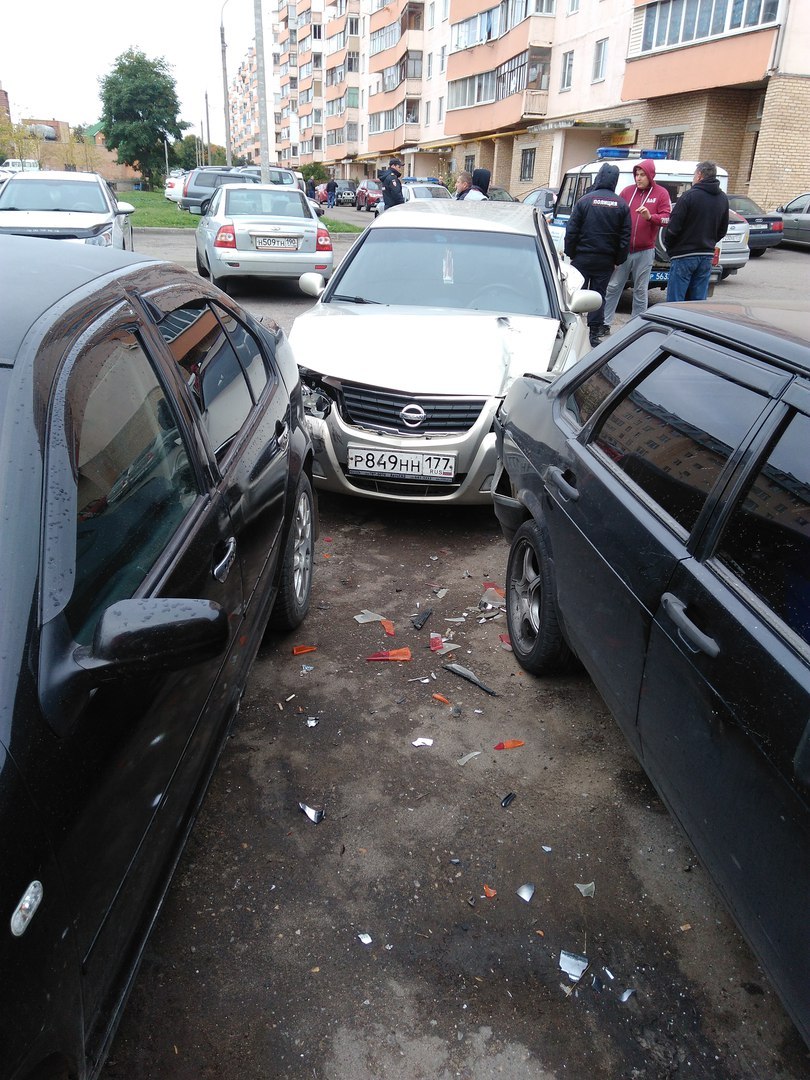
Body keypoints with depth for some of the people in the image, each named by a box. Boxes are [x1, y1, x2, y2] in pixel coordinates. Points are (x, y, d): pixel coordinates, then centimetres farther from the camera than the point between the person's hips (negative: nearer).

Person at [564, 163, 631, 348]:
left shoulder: (585, 200, -5)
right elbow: (625, 237, 3)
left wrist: (571, 254, 3)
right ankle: (594, 333, 7)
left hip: (583, 257, -2)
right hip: (606, 260, 2)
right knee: (599, 295, 8)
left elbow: (571, 231, -6)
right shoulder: (622, 205, 2)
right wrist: (618, 260, 9)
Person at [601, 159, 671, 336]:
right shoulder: (627, 191, 7)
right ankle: (605, 323, 9)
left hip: (644, 251, -2)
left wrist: (650, 216, -23)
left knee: (640, 291, 5)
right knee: (613, 287, 2)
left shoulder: (661, 193, 1)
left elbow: (667, 218, -4)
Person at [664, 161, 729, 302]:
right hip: (707, 256, 7)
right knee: (698, 301, 10)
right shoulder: (722, 199, 10)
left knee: (675, 301, -3)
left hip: (684, 255, -7)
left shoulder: (689, 196, -11)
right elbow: (723, 230, 16)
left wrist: (668, 245, 2)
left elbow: (673, 226, -13)